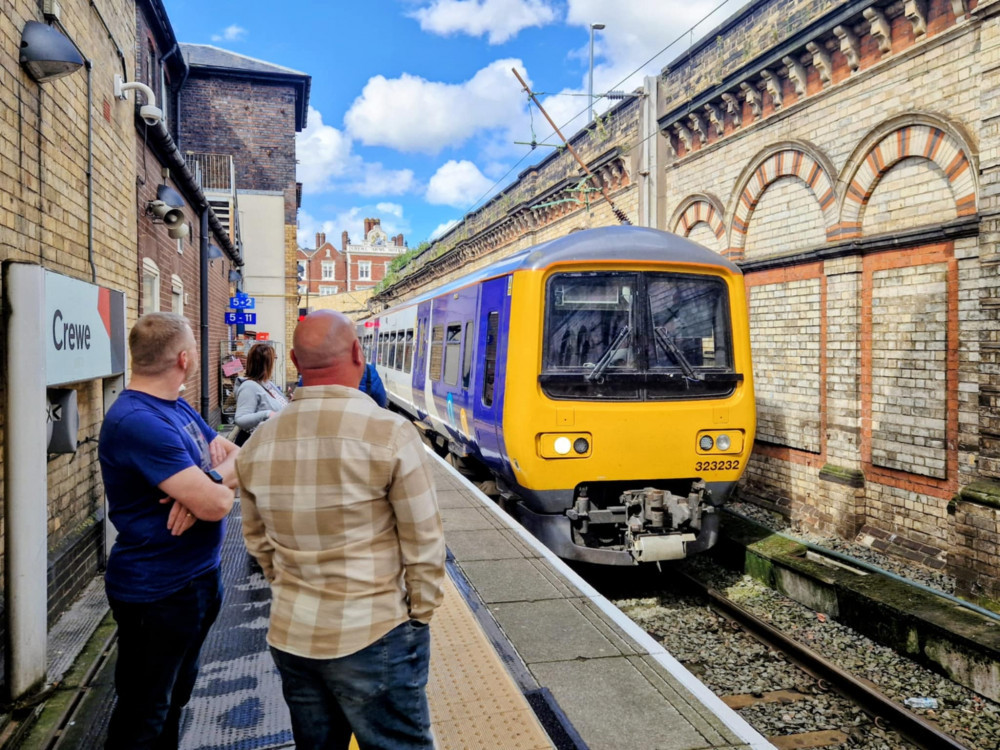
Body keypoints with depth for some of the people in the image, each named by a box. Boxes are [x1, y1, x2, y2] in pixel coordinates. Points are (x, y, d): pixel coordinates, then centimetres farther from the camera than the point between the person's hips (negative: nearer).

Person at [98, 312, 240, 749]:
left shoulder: (177, 407, 5)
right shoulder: (137, 422, -27)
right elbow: (216, 504, -32)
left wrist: (206, 483, -17)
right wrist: (221, 478, -8)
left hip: (196, 580, 9)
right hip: (156, 592, -9)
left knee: (174, 699, 26)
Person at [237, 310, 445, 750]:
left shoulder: (259, 443, -1)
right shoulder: (389, 433, -17)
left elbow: (258, 541, 11)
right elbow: (423, 543, -11)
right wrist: (420, 615, 2)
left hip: (290, 636, 6)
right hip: (373, 638, -5)